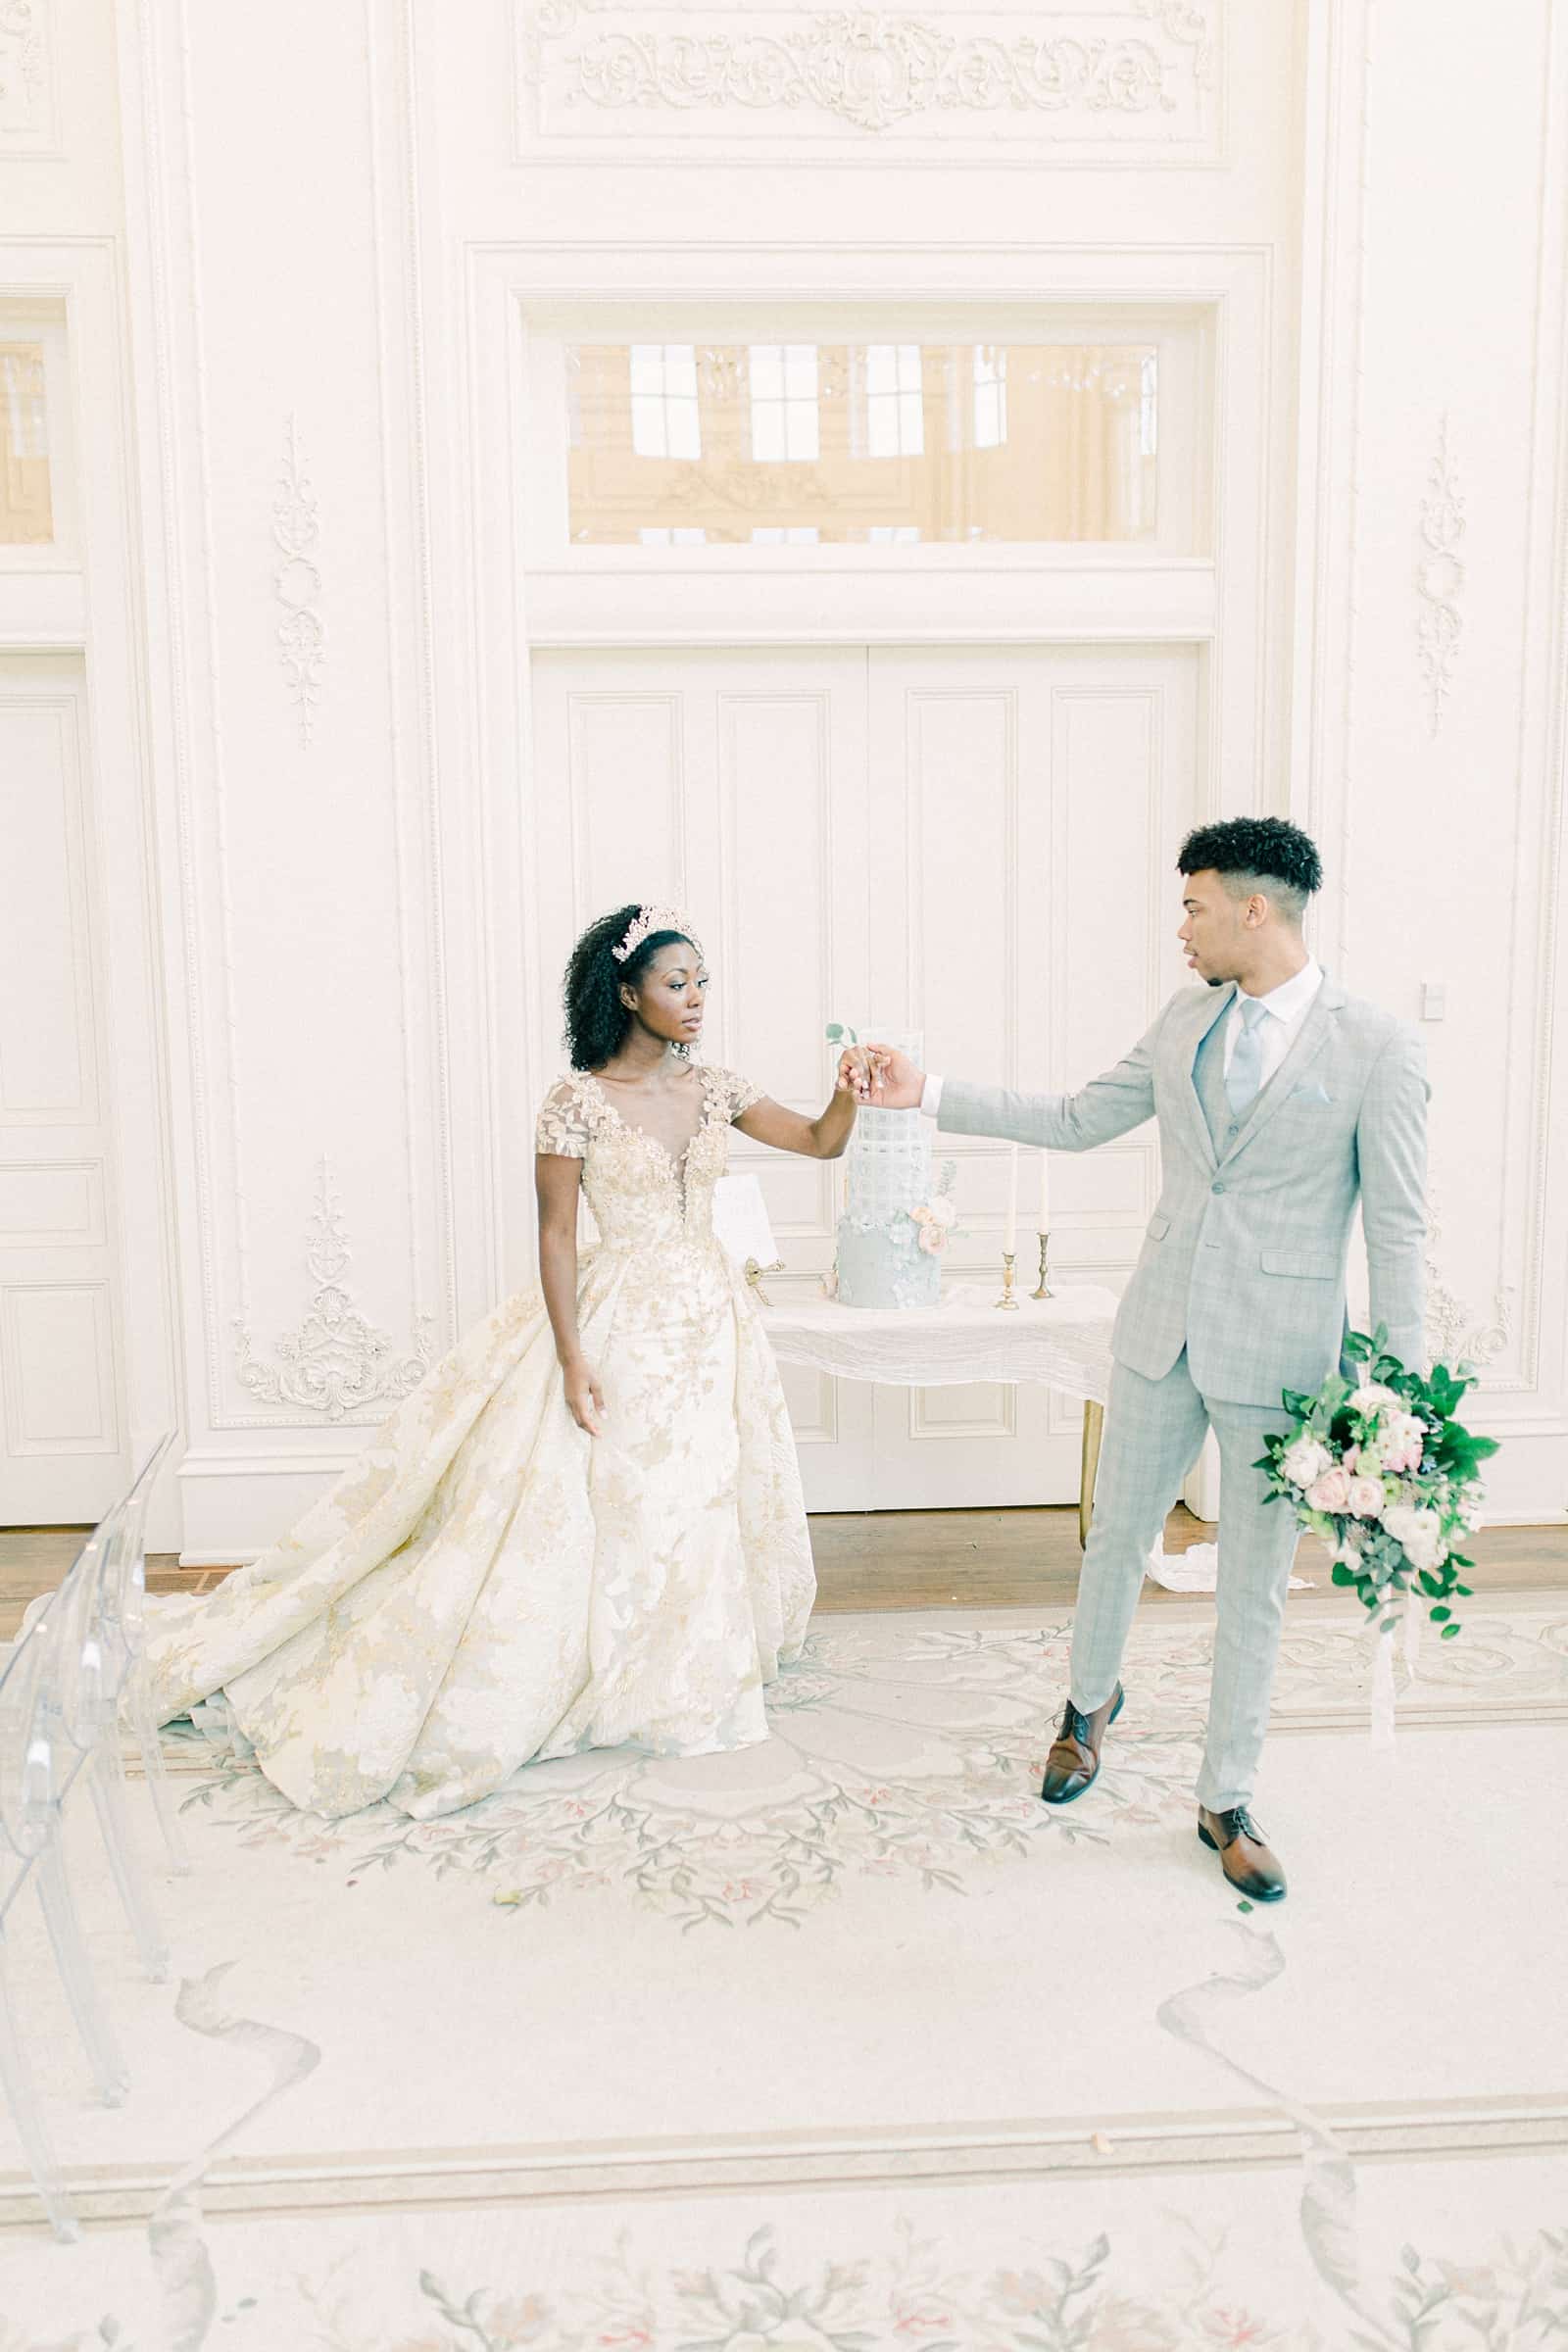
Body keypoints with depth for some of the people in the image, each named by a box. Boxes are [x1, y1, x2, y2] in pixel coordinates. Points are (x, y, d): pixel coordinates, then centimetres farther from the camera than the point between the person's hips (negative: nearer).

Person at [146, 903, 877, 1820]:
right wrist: (573, 1358, -17)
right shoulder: (579, 1100, -11)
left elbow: (820, 1142, 7)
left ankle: (687, 1677, 31)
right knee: (603, 1500, -2)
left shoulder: (713, 1088, 4)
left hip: (710, 1320, 6)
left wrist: (850, 1094, -15)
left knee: (704, 1497, 13)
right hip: (619, 1325, -5)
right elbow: (556, 1235, -11)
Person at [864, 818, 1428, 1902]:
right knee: (1117, 1537, 18)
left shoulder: (1378, 1049, -12)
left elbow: (1398, 1232, -10)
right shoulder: (1187, 1019, 3)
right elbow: (1077, 1120, 11)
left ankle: (1228, 1803, 28)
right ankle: (1091, 1700, 46)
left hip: (1280, 1354, -4)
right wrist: (930, 1093, 5)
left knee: (1254, 1587, 10)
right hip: (1164, 1327, 4)